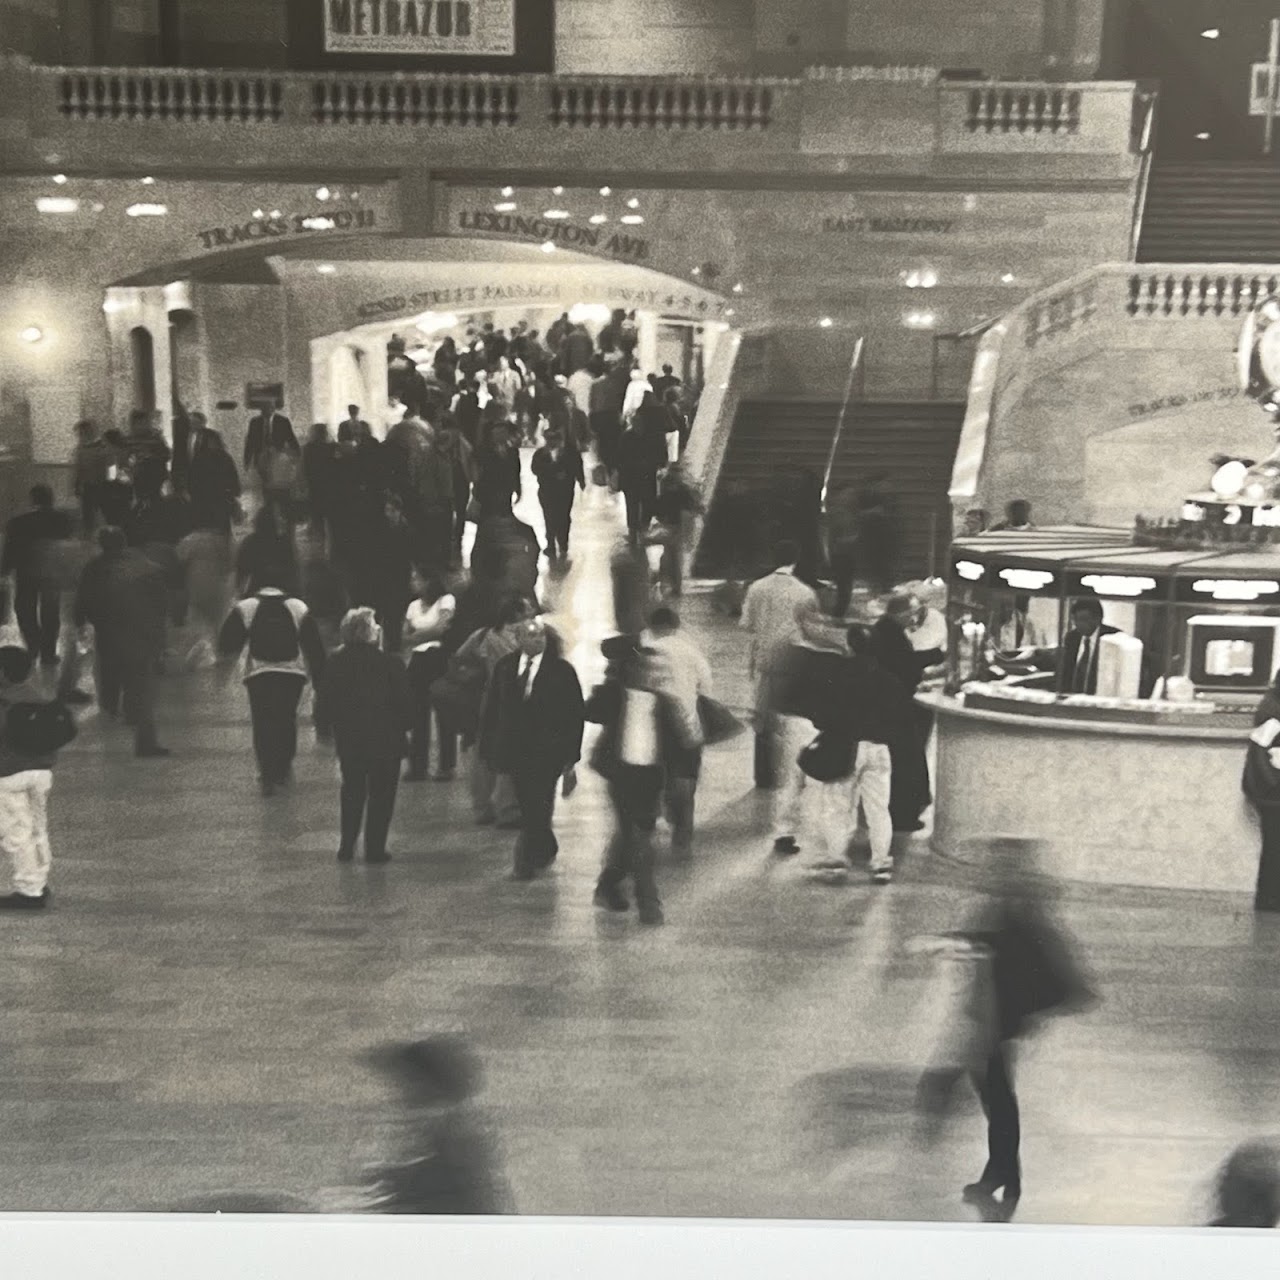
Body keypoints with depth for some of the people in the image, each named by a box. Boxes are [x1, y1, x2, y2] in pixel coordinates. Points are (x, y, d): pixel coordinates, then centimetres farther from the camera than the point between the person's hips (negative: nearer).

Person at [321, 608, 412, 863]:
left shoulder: (335, 663, -3)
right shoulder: (389, 663, -15)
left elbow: (326, 702, 3)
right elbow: (404, 701, -11)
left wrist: (338, 727, 14)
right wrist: (405, 726, 4)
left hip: (348, 739, 4)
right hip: (385, 739, -4)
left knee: (352, 791, 17)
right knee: (381, 794, 7)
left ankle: (347, 846, 16)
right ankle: (375, 848, 8)